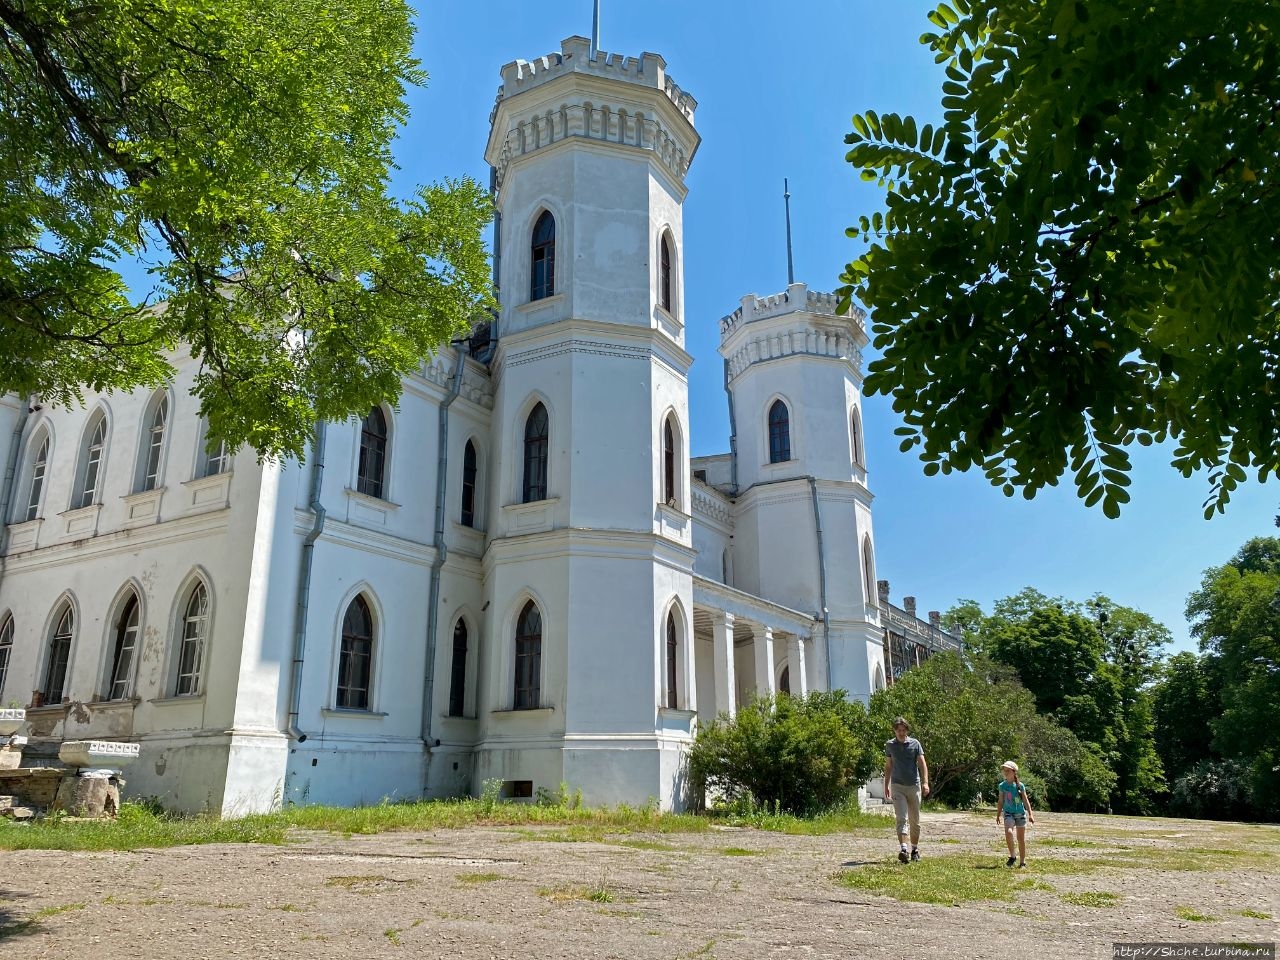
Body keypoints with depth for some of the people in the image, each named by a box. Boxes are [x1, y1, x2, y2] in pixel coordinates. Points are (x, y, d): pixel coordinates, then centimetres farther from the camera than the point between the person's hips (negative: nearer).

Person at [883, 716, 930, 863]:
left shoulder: (915, 743, 2)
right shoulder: (890, 745, 6)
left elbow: (922, 764, -2)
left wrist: (925, 782, -15)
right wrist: (886, 786, 14)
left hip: (914, 785, 0)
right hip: (897, 786, 0)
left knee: (915, 821, 9)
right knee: (901, 819, -13)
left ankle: (915, 849, 22)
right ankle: (903, 849, -23)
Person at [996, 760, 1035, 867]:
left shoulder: (1019, 785, -3)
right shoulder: (1002, 785, 2)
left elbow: (1026, 801, 1)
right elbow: (1001, 802, 10)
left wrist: (1030, 814, -5)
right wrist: (998, 815, 10)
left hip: (1020, 813, 0)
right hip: (1008, 813, 0)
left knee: (1021, 838, 6)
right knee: (1008, 832, -25)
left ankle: (1022, 861, 19)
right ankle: (1012, 856, -8)